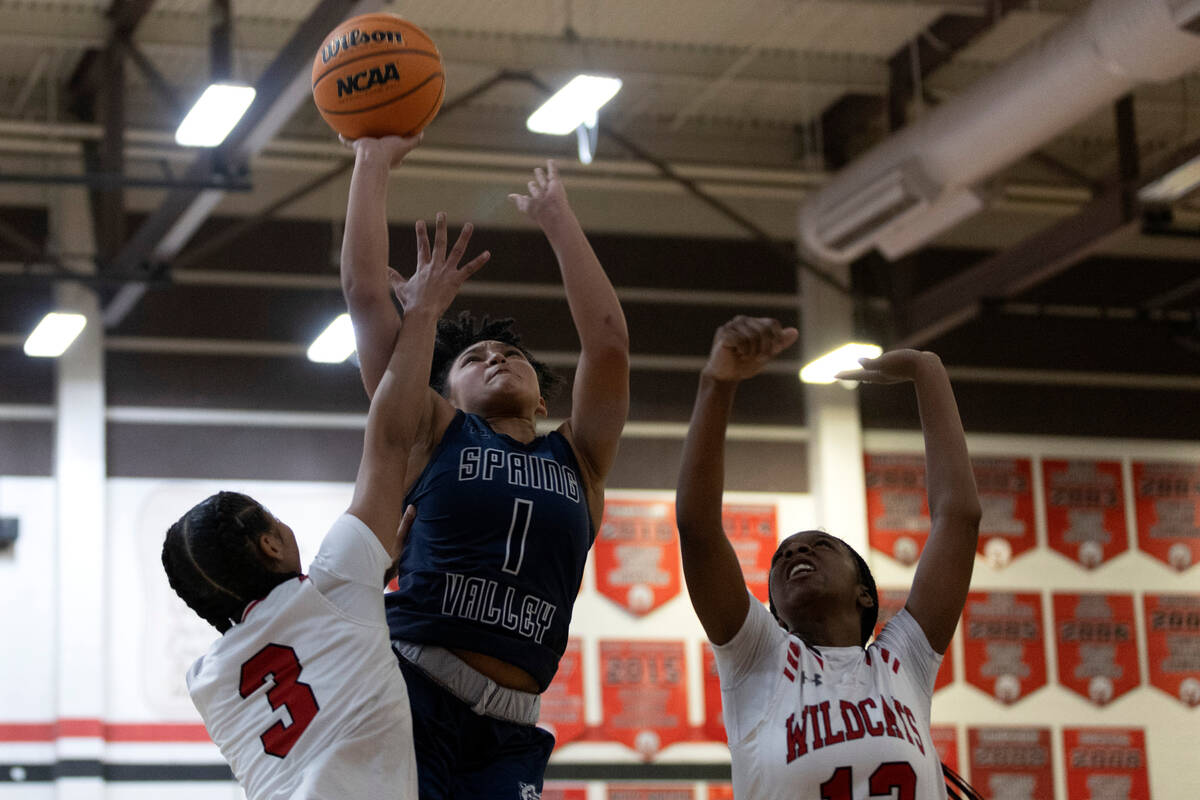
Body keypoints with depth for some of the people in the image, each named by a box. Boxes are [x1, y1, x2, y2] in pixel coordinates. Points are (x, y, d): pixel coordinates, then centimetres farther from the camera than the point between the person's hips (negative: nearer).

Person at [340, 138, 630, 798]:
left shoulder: (578, 461, 19)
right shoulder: (432, 435, 13)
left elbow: (606, 339, 11)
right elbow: (367, 295, 9)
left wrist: (556, 217, 17)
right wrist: (371, 166, 13)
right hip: (404, 698, -3)